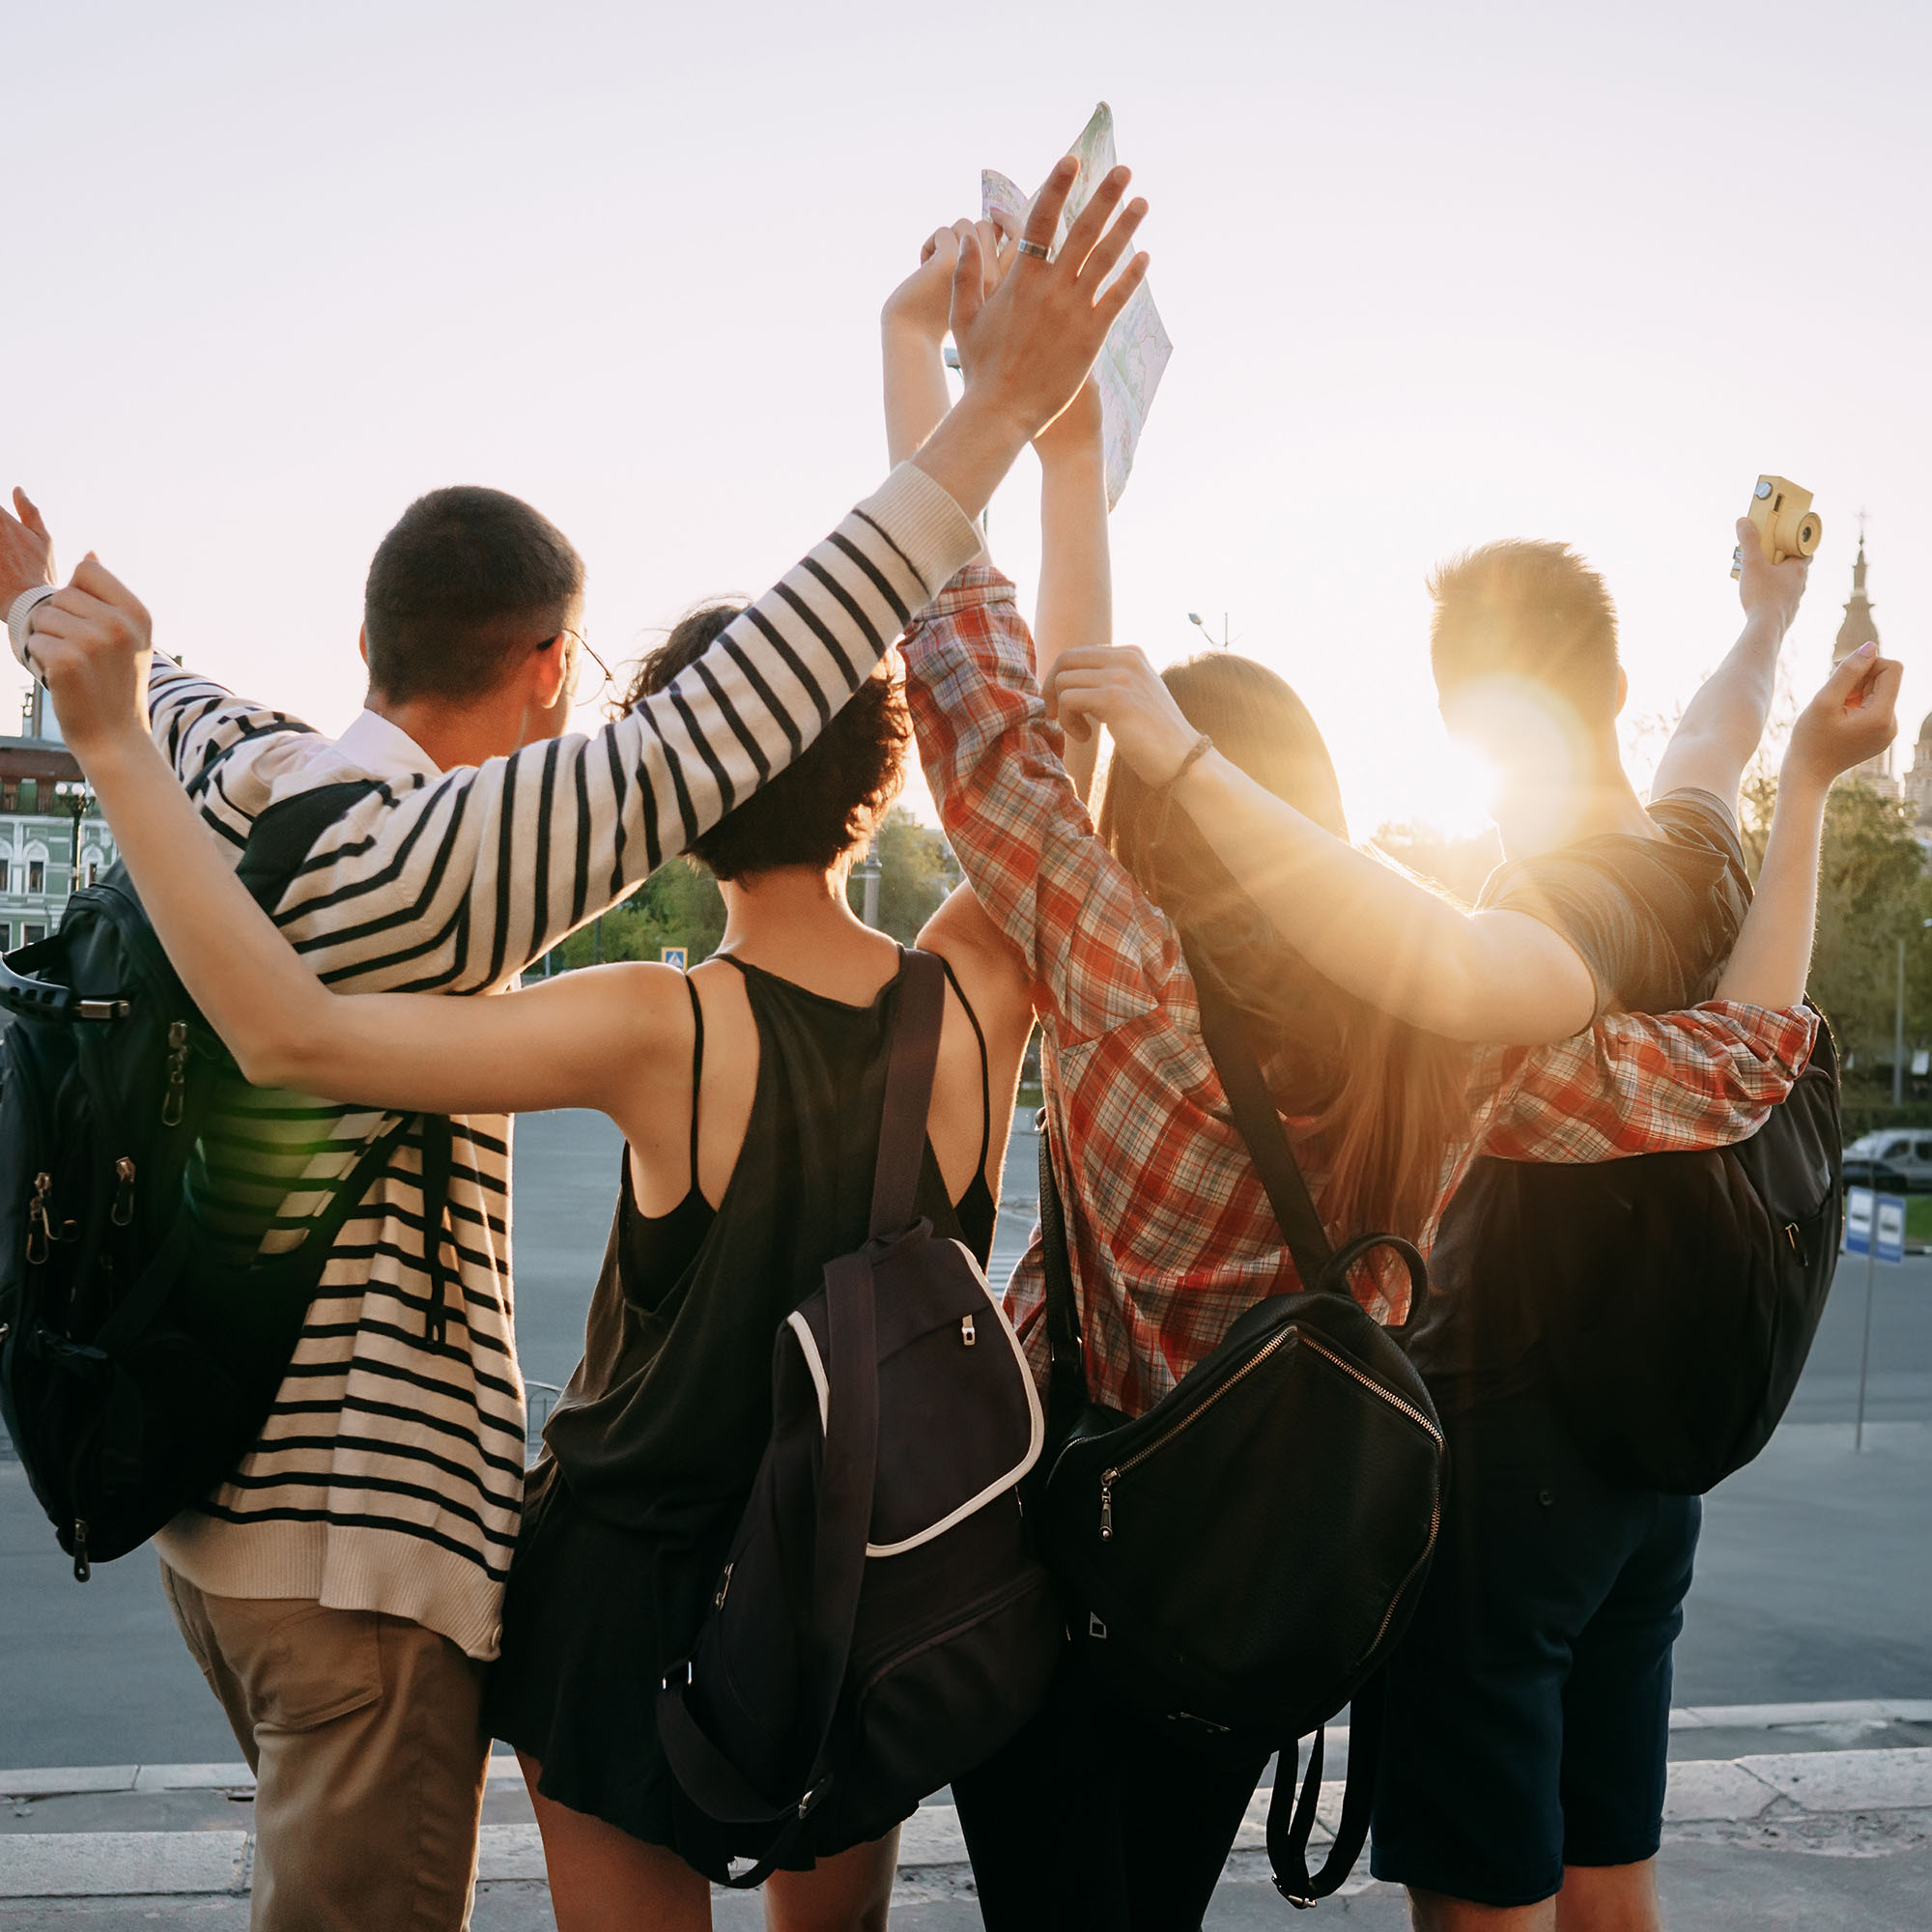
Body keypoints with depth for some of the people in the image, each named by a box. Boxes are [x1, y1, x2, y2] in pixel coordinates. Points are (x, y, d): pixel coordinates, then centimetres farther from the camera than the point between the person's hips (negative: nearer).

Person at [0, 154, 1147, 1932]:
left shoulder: (234, 787, 3)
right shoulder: (418, 856, -21)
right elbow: (719, 723, -30)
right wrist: (1002, 409, -30)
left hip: (218, 1506, 9)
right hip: (367, 1536, -9)